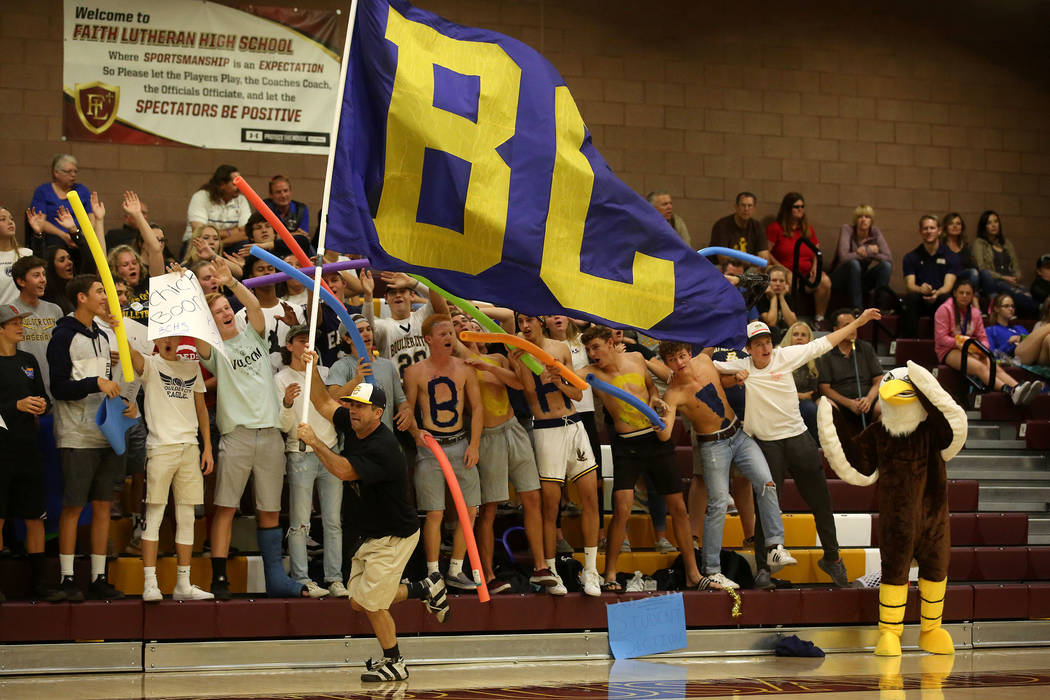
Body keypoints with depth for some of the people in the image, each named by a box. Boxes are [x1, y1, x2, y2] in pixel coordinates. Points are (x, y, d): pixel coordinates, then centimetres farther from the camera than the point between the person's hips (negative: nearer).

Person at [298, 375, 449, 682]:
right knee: (358, 600, 13)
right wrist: (312, 369, -6)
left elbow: (344, 470, -37)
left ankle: (394, 664, 14)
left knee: (372, 603, -5)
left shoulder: (383, 449, -28)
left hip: (394, 537, -9)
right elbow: (322, 402, 8)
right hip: (372, 536, 9)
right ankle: (426, 589, 29)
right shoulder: (352, 426, -2)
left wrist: (314, 441, -29)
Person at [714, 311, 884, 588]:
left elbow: (823, 344, 5)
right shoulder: (740, 367, -3)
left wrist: (860, 321, 7)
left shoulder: (785, 357, -1)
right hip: (767, 444, -2)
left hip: (798, 438, 2)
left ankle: (831, 557, 26)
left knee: (821, 502, 8)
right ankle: (763, 567, 10)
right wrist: (735, 375, -17)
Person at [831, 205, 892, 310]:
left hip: (861, 280, 4)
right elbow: (844, 257, -29)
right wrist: (870, 250, -19)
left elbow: (889, 258, -13)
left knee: (886, 265, -19)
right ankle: (856, 309, -34)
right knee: (854, 263, -34)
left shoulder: (875, 232, -2)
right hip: (843, 279, -4)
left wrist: (866, 252, -19)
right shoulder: (847, 229, -12)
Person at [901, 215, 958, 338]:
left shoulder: (950, 257, 5)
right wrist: (921, 289, -30)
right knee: (910, 297, -33)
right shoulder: (911, 257, 8)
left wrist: (937, 293, -32)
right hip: (919, 303, 1)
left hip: (939, 300, -1)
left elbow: (948, 286, -8)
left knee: (946, 298, -34)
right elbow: (910, 285, -5)